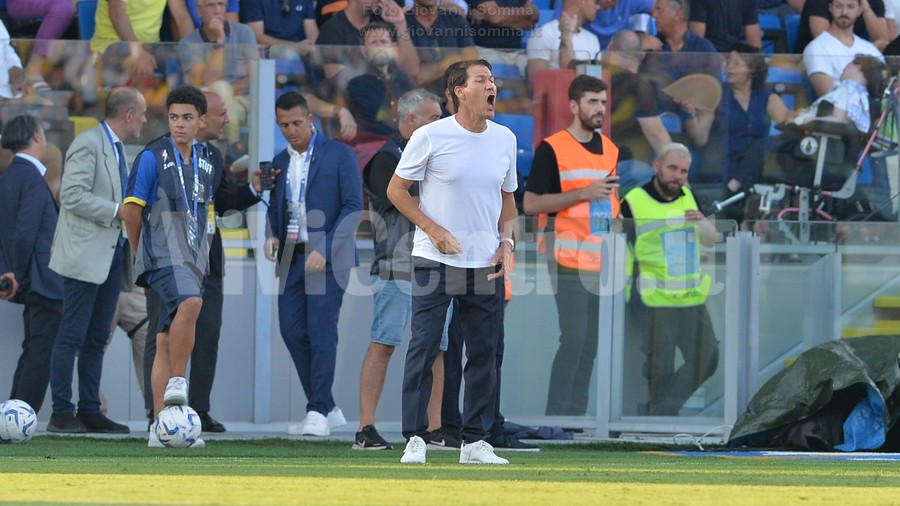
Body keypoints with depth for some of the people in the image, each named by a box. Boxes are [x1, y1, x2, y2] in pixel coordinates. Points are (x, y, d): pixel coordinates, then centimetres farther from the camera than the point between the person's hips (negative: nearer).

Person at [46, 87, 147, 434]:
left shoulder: (117, 148, 18)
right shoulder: (88, 144, -11)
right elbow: (72, 195, -19)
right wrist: (117, 210, -19)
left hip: (111, 255, 9)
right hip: (85, 255, -9)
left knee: (97, 339, 9)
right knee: (73, 336, -6)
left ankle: (90, 411, 12)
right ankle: (61, 413, -5)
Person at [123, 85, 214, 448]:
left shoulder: (204, 162, 14)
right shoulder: (153, 157, -5)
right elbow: (132, 210, -3)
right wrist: (140, 254, 7)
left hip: (191, 260, 6)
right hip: (163, 255, -6)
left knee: (166, 341, 7)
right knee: (189, 302, -34)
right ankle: (177, 383, -26)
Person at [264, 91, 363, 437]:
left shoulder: (338, 155, -2)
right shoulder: (279, 162, 16)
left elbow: (353, 207, -8)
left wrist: (325, 250, -16)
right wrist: (272, 237, 0)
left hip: (327, 257, -6)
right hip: (292, 258, 6)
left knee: (321, 329, -12)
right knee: (292, 330, 0)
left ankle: (318, 412, -11)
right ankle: (328, 409, 9)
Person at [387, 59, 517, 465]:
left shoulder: (505, 139, 8)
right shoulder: (431, 137, -7)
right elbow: (396, 189, 0)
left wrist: (506, 241, 3)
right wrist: (433, 229, -10)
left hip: (486, 264, 4)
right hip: (436, 261, -4)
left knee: (484, 352, 4)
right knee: (423, 347, -7)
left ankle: (475, 442, 12)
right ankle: (415, 439, -2)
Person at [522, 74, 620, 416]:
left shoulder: (610, 149, 14)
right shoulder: (552, 149, -6)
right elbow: (531, 204, -11)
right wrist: (583, 194, -18)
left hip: (603, 261, 6)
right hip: (570, 261, -6)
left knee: (590, 342, 6)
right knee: (574, 339, -12)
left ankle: (576, 412, 11)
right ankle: (556, 416, -8)